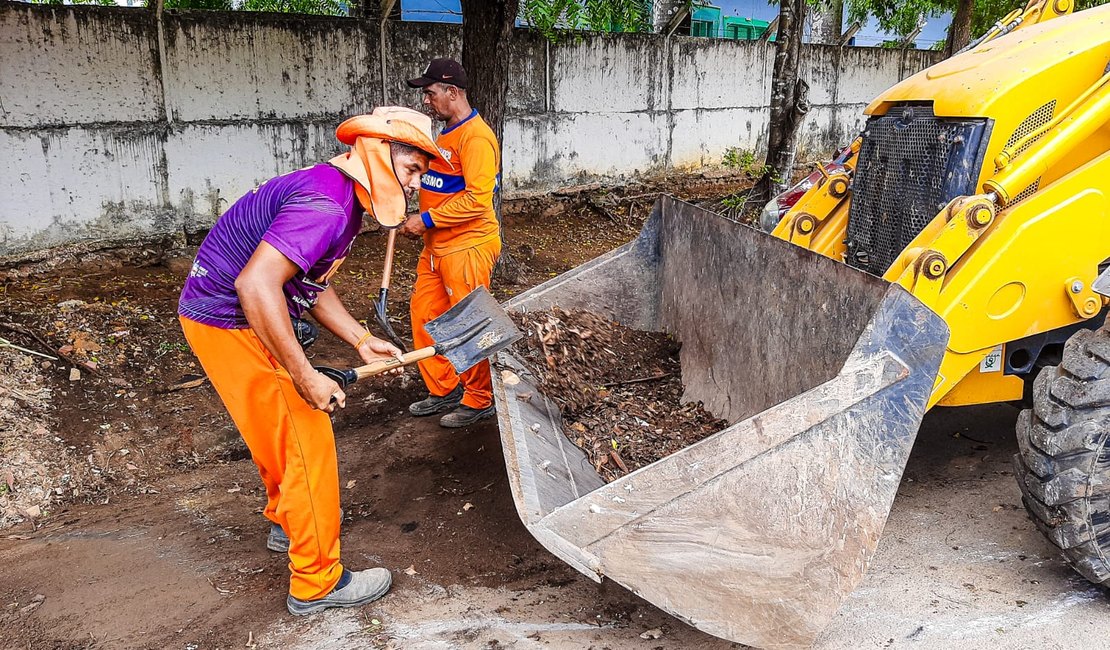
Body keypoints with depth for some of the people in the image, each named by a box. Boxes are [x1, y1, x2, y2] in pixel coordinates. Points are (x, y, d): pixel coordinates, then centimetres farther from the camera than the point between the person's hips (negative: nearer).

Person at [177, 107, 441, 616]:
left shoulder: (342, 197, 8)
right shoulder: (326, 206, -26)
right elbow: (255, 284, -35)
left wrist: (360, 340, 8)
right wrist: (306, 377, -31)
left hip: (239, 317, 10)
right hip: (231, 325, -10)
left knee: (281, 434, 25)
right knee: (305, 443, -3)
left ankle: (288, 520, 48)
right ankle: (317, 582, 11)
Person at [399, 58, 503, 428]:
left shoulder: (475, 136, -16)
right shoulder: (447, 134, 15)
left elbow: (477, 198, -25)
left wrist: (427, 219, -20)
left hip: (467, 248, -10)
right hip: (437, 246, 10)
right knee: (424, 313, 14)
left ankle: (479, 400, 16)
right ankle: (444, 390, 27)